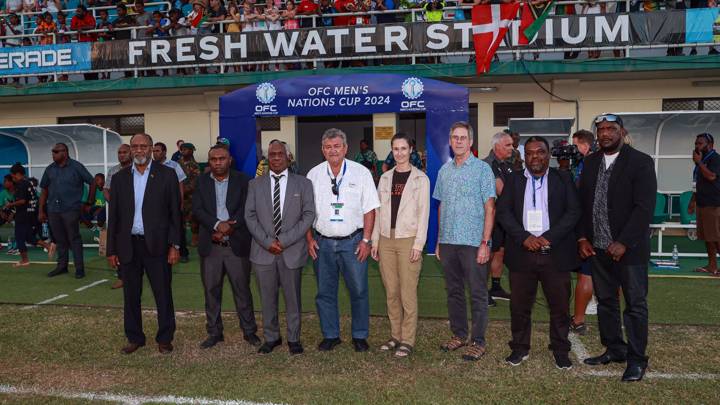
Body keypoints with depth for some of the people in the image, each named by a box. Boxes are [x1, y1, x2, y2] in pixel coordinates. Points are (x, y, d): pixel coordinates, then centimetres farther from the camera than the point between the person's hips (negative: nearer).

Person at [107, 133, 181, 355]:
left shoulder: (166, 175, 0)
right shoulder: (120, 178, 8)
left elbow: (175, 212, -2)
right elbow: (113, 216, 9)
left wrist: (175, 245, -7)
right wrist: (111, 250, 5)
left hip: (156, 245, -3)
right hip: (128, 245, 3)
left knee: (163, 295, 4)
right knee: (131, 295, 11)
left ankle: (165, 338, 18)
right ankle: (134, 338, 26)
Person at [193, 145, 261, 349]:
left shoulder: (242, 180, 1)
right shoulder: (201, 181, 6)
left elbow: (246, 209, -6)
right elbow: (197, 209, -4)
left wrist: (229, 228, -16)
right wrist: (217, 225, -18)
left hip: (237, 245, -2)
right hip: (210, 246, 2)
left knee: (242, 290, 5)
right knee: (211, 291, 9)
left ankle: (249, 331, 17)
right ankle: (214, 332, 22)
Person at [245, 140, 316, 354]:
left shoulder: (303, 183, 4)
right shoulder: (255, 184, 8)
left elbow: (308, 215, -3)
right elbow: (250, 216, 3)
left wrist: (285, 240, -11)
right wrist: (267, 241, -9)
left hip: (292, 250, -1)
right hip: (263, 251, 1)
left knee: (293, 297, 7)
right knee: (267, 298, 10)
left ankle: (294, 339, 22)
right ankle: (271, 337, 25)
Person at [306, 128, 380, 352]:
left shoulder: (361, 172, -1)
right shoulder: (314, 174, 6)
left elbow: (369, 209, -1)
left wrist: (366, 240, -7)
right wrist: (309, 239, 1)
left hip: (353, 241, -2)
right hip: (322, 242, 2)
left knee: (358, 290, 2)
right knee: (325, 292, 9)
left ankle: (360, 336, 17)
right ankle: (330, 335, 23)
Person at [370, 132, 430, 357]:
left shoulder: (420, 179, 0)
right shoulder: (385, 178, 12)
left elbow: (423, 213, -4)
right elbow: (379, 211, 13)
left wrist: (418, 244, -11)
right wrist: (375, 240, 8)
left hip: (408, 240, -4)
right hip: (386, 240, 4)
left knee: (408, 293, -4)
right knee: (391, 292, 9)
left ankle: (407, 340, 7)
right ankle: (395, 336, 20)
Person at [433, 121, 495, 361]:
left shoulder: (482, 169, -3)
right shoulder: (444, 170, 11)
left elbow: (490, 208, -7)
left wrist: (485, 243, -14)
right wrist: (438, 241, 12)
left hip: (473, 242, -5)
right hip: (448, 241, 5)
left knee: (478, 294, 2)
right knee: (454, 291, 14)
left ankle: (477, 341, 12)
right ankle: (459, 334, 27)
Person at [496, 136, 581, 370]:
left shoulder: (563, 179, 6)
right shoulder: (513, 181, 9)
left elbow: (573, 212, -2)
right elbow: (503, 212, 0)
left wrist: (548, 237, -14)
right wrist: (524, 237, -13)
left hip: (555, 253, -1)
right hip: (522, 253, 1)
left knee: (560, 305, 7)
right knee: (519, 305, 8)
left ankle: (560, 350, 23)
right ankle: (520, 348, 23)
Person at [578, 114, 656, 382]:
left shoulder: (640, 162, -8)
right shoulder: (591, 162, 9)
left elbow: (645, 207, -14)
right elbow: (582, 203, 11)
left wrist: (623, 243, -18)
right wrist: (582, 238, 2)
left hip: (628, 248, -5)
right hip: (597, 247, 5)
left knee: (635, 305, 5)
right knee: (605, 301, 14)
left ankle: (636, 359, 17)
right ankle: (614, 350, 29)